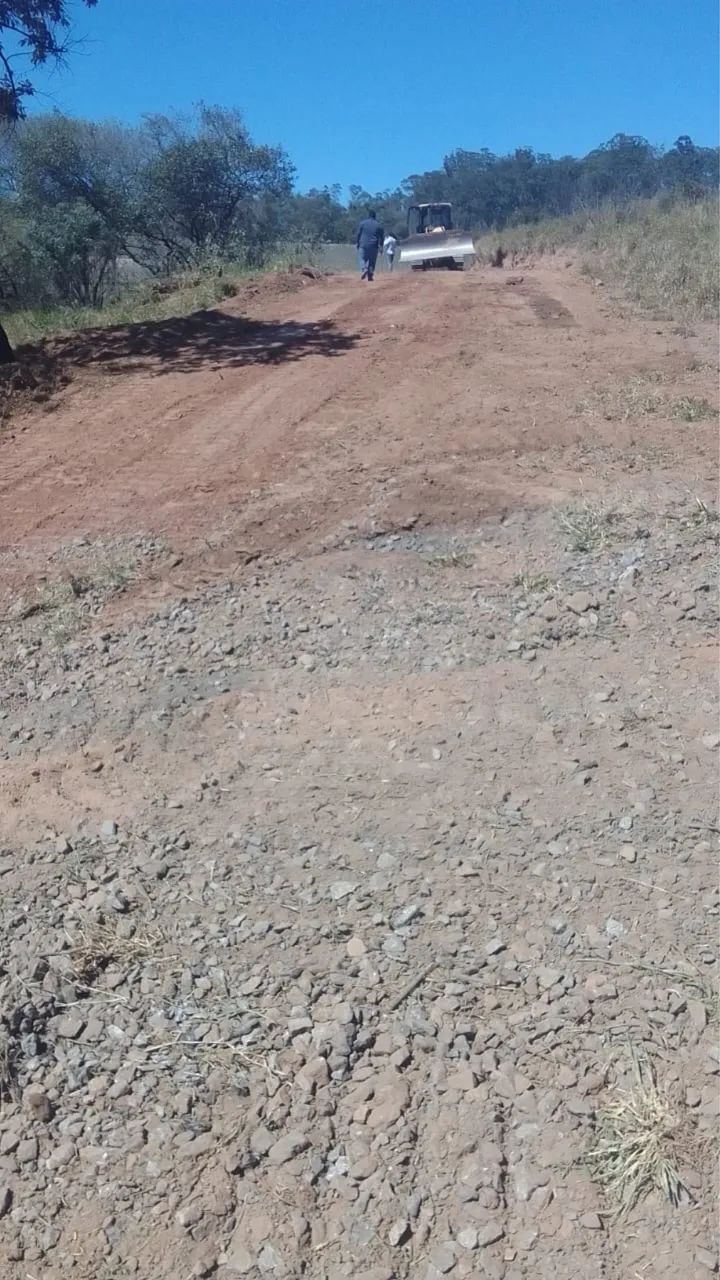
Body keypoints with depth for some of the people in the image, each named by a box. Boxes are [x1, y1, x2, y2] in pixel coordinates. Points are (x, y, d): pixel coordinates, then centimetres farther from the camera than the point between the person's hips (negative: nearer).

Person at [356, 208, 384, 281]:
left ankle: (364, 269, -26)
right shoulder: (378, 225, 6)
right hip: (374, 246, 1)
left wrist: (358, 244, 12)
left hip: (363, 245, -1)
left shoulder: (363, 223, 2)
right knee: (372, 261, 9)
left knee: (362, 258, 4)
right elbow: (382, 236, 6)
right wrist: (380, 246, 12)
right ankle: (370, 276, 4)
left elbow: (358, 234, 3)